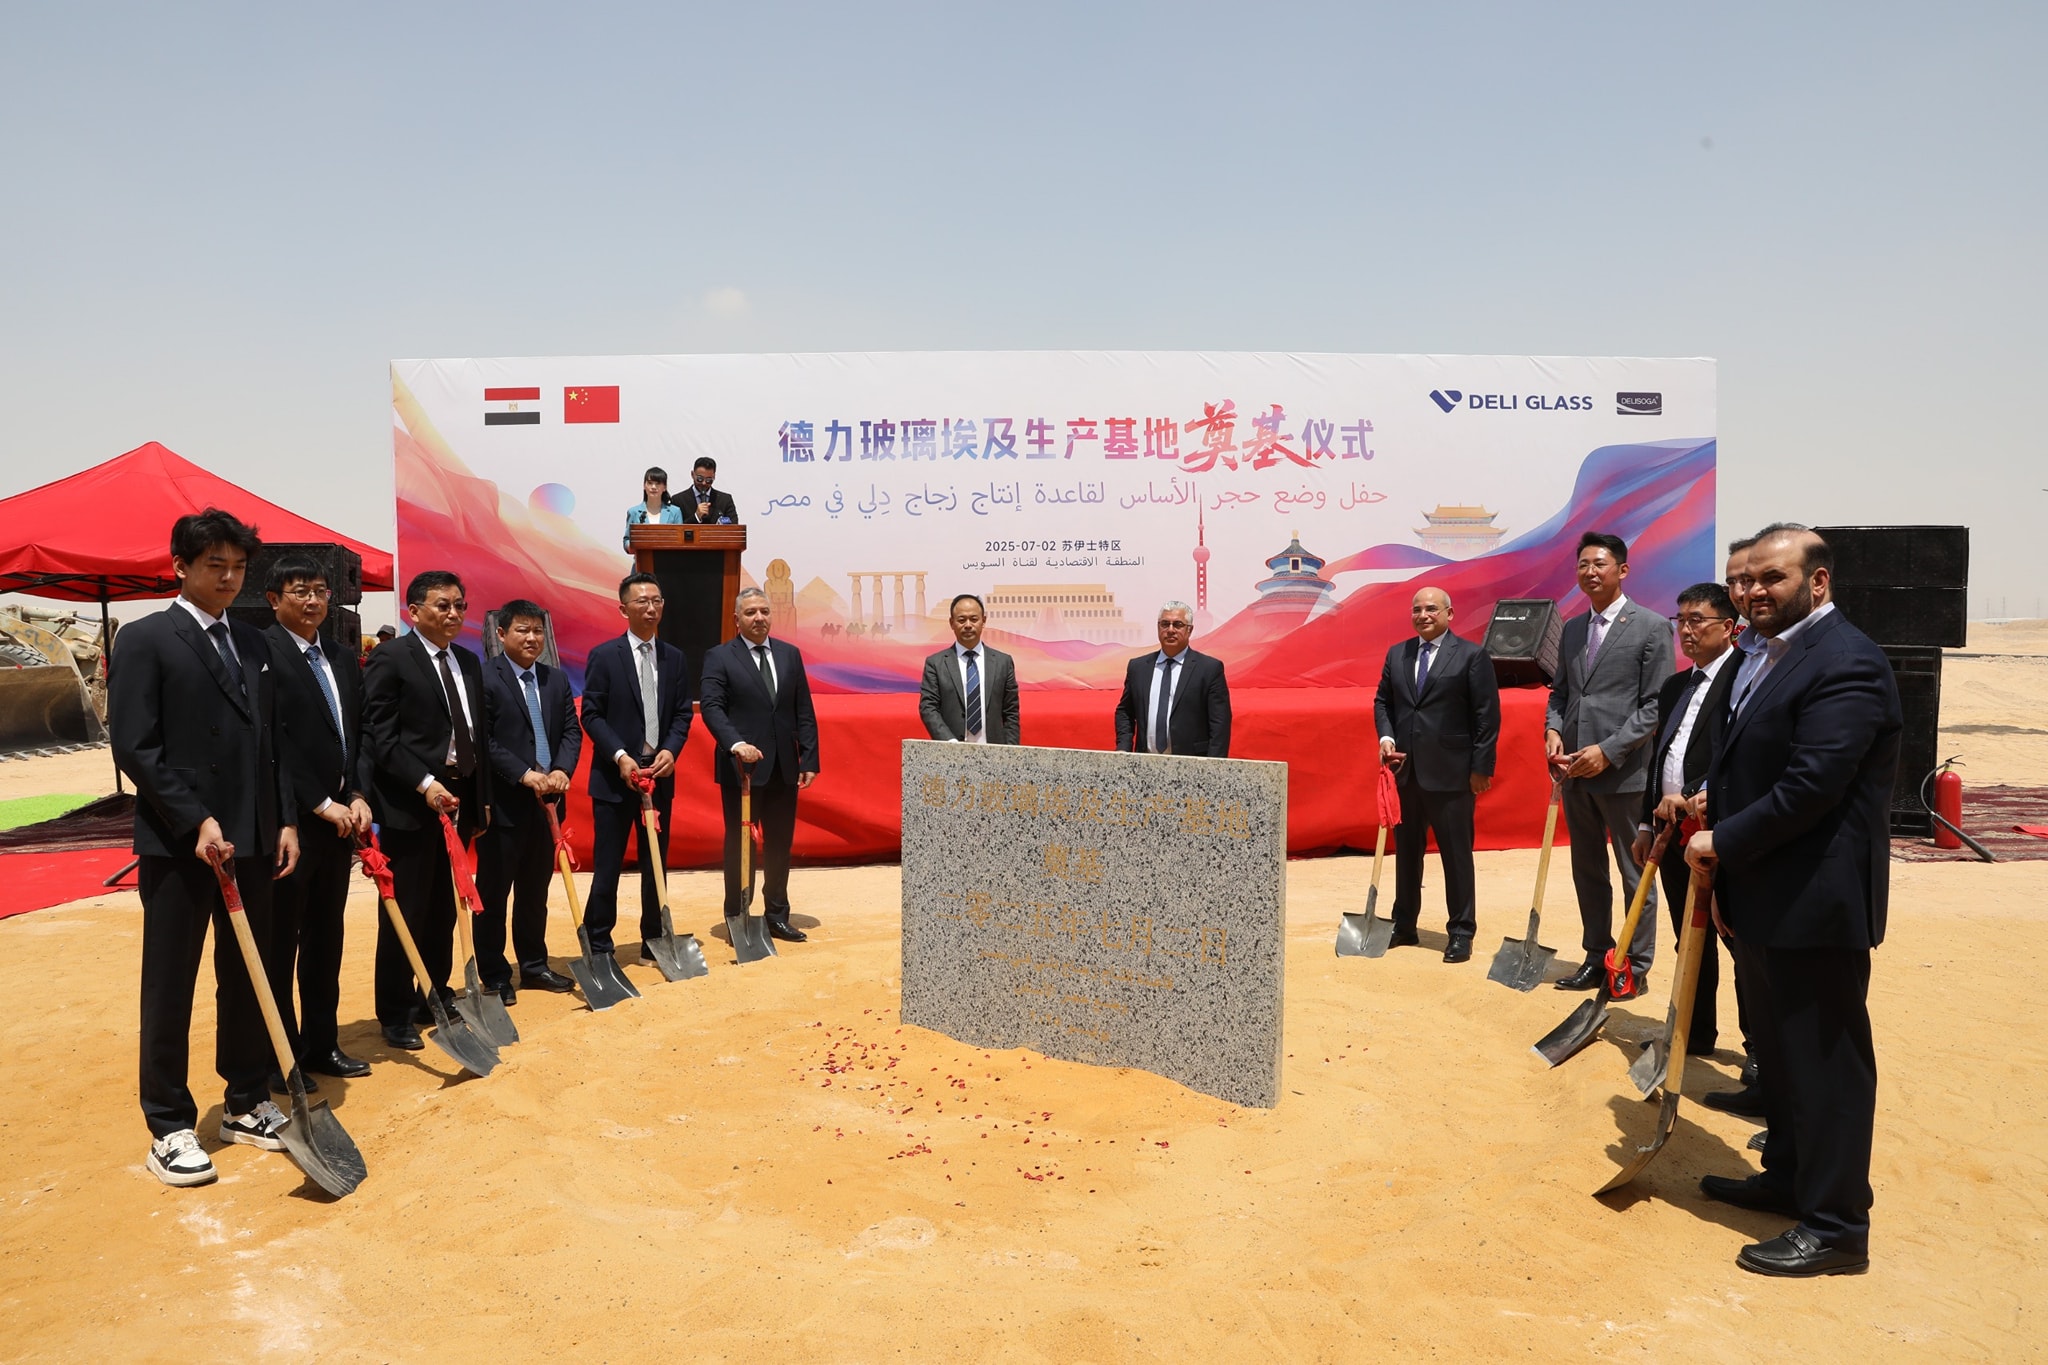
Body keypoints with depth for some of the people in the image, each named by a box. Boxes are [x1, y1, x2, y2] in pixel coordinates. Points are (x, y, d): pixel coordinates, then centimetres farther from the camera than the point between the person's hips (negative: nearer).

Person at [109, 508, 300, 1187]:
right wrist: (197, 821, -17)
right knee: (169, 988, 5)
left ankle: (246, 1104, 26)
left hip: (252, 843, 6)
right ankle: (169, 1129, 17)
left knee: (246, 979, 13)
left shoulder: (253, 645, 13)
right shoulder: (145, 640, -5)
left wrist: (285, 820, 6)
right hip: (177, 845, -6)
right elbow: (134, 748, -11)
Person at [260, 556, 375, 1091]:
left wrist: (358, 796, 0)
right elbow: (269, 742, -15)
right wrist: (321, 805, -14)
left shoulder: (344, 659, 13)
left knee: (326, 939, 14)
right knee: (279, 945, 5)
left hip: (339, 820, 7)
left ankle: (321, 1044, 26)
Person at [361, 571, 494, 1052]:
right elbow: (380, 735, -13)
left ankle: (435, 996, 25)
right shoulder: (391, 659, -7)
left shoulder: (468, 662, 15)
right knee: (405, 913, 1)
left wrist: (483, 798, 14)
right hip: (410, 804, -6)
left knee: (444, 910, 13)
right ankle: (396, 1014, 13)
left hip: (459, 801, 6)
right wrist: (425, 783, -20)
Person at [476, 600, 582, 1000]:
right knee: (494, 892, 6)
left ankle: (534, 965, 27)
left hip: (547, 801, 6)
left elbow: (572, 731, 7)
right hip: (503, 803, -6)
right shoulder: (483, 678, -9)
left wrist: (561, 771, -11)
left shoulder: (557, 679, 11)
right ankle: (493, 975, 16)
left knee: (535, 890, 16)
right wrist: (524, 774, -20)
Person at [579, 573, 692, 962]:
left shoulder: (674, 657, 8)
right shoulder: (604, 655, -4)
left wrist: (670, 750, -10)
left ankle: (653, 941, 21)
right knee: (607, 866, 2)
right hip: (614, 776, -4)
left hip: (659, 774, 4)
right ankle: (597, 945, 12)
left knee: (656, 864, 11)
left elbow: (682, 713, 8)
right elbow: (591, 715, -6)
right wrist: (620, 756, -17)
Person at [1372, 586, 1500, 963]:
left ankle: (1461, 932, 13)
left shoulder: (1472, 656, -4)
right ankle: (1403, 925, 24)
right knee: (1406, 850, 13)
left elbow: (1487, 716, -6)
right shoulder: (1396, 654, 11)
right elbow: (1382, 701, 16)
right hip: (1405, 771, 5)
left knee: (1456, 854, 2)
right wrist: (1386, 736, -3)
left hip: (1451, 773, -5)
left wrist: (1481, 767, -9)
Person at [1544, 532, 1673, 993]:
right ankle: (1596, 956, 26)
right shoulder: (1572, 629, 12)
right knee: (1587, 870, 14)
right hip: (1575, 772, 6)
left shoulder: (1651, 627, -6)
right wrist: (1553, 729, -2)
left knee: (1635, 874, 6)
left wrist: (1608, 751, -17)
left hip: (1623, 771, -6)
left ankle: (1636, 965, 18)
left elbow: (1655, 705, -10)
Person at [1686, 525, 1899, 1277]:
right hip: (1765, 899, 10)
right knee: (1778, 1052, 21)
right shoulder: (1775, 658, 13)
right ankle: (1788, 1178, 37)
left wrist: (1722, 842, -14)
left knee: (1825, 1062, 3)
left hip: (1814, 904, -10)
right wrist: (1725, 876, 9)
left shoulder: (1844, 663, -18)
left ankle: (1835, 1224, 16)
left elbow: (1812, 785, -26)